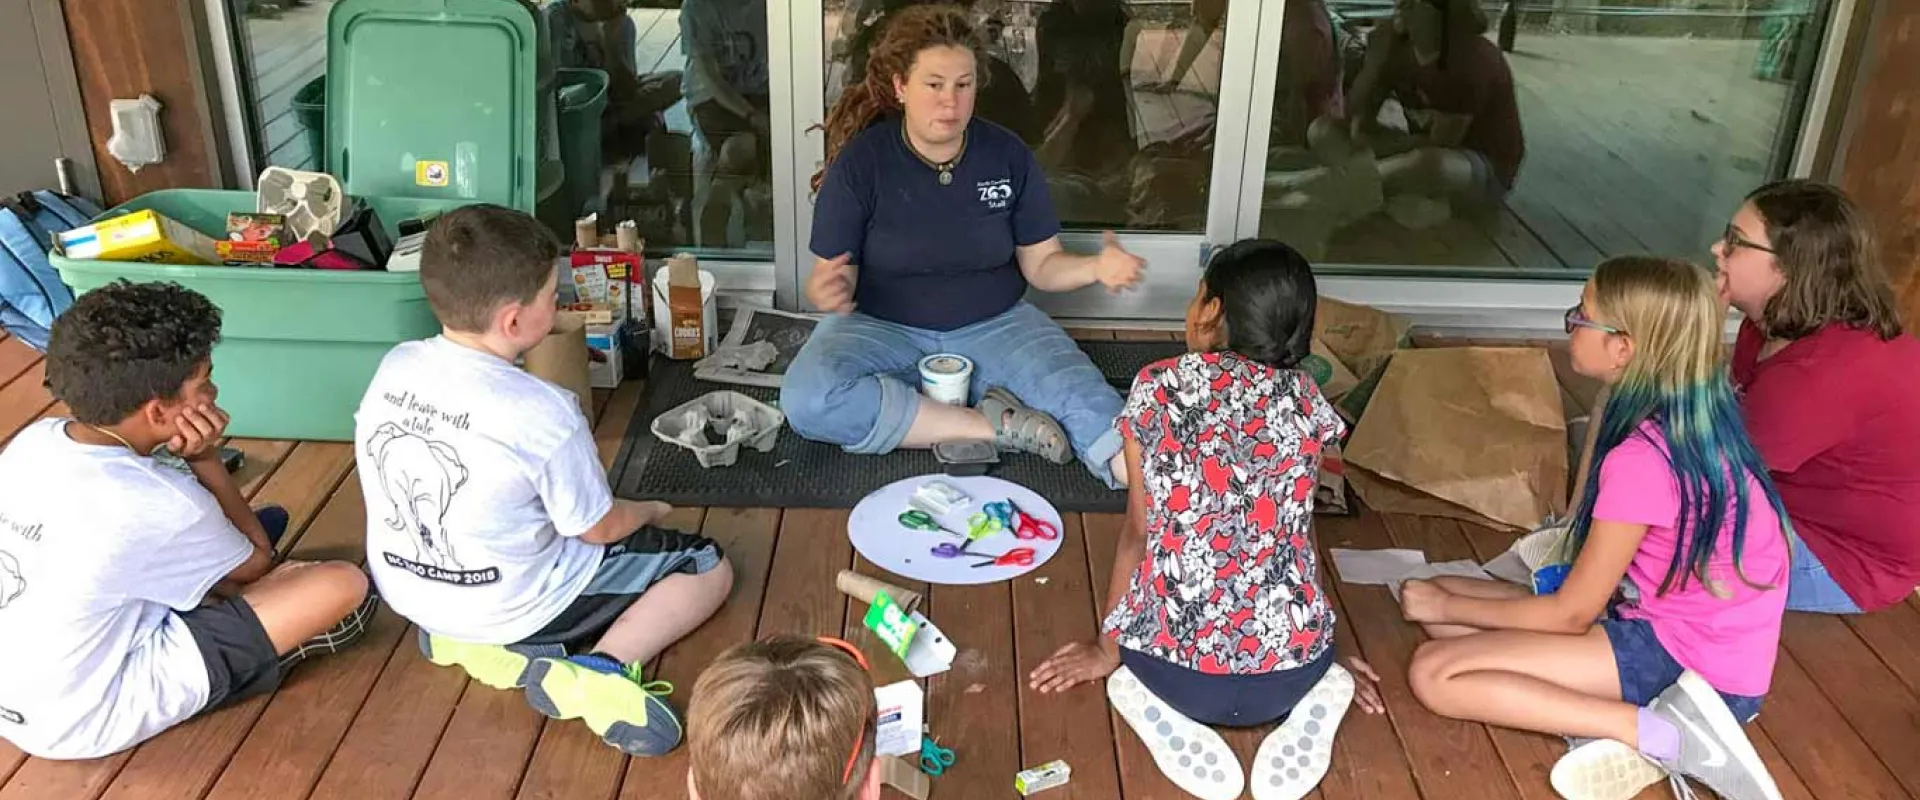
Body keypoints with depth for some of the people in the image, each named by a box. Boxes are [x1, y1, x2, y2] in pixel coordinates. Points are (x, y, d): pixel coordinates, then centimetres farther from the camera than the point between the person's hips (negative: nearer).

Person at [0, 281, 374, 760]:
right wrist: (206, 459, -10)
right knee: (345, 587, -12)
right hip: (83, 723, -7)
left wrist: (192, 463, -9)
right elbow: (259, 562, -6)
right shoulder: (162, 504, -26)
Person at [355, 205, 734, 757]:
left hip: (406, 589, 6)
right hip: (512, 609, -6)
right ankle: (597, 672, -14)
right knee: (708, 567, 4)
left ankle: (466, 637, 12)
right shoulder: (543, 413, -27)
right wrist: (649, 512, 9)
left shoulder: (394, 366, -9)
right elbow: (601, 529, -14)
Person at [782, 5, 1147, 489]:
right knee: (807, 400, -32)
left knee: (1080, 394, -28)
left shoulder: (1008, 155, -3)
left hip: (994, 326, 1)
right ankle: (992, 426, -25)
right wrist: (827, 292, -34)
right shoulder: (860, 161, -10)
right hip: (883, 329, -1)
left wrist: (1095, 268, -20)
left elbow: (1041, 263, 3)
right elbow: (831, 279, -8)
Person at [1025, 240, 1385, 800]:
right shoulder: (1305, 400, 5)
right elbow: (1295, 530, 11)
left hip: (1176, 673, -1)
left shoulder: (1157, 387, 0)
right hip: (1290, 674, 2)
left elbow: (1140, 530, 2)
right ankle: (1310, 701, 6)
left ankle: (1159, 712, 3)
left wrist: (1107, 648, 11)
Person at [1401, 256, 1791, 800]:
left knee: (1434, 674, -15)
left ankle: (1663, 735, -15)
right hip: (1691, 627, 10)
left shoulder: (1641, 458, -26)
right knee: (1447, 593, 7)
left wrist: (1446, 606, -4)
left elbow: (1571, 614, -15)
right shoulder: (1693, 417, 2)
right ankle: (1627, 722, -3)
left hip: (1692, 663, -10)